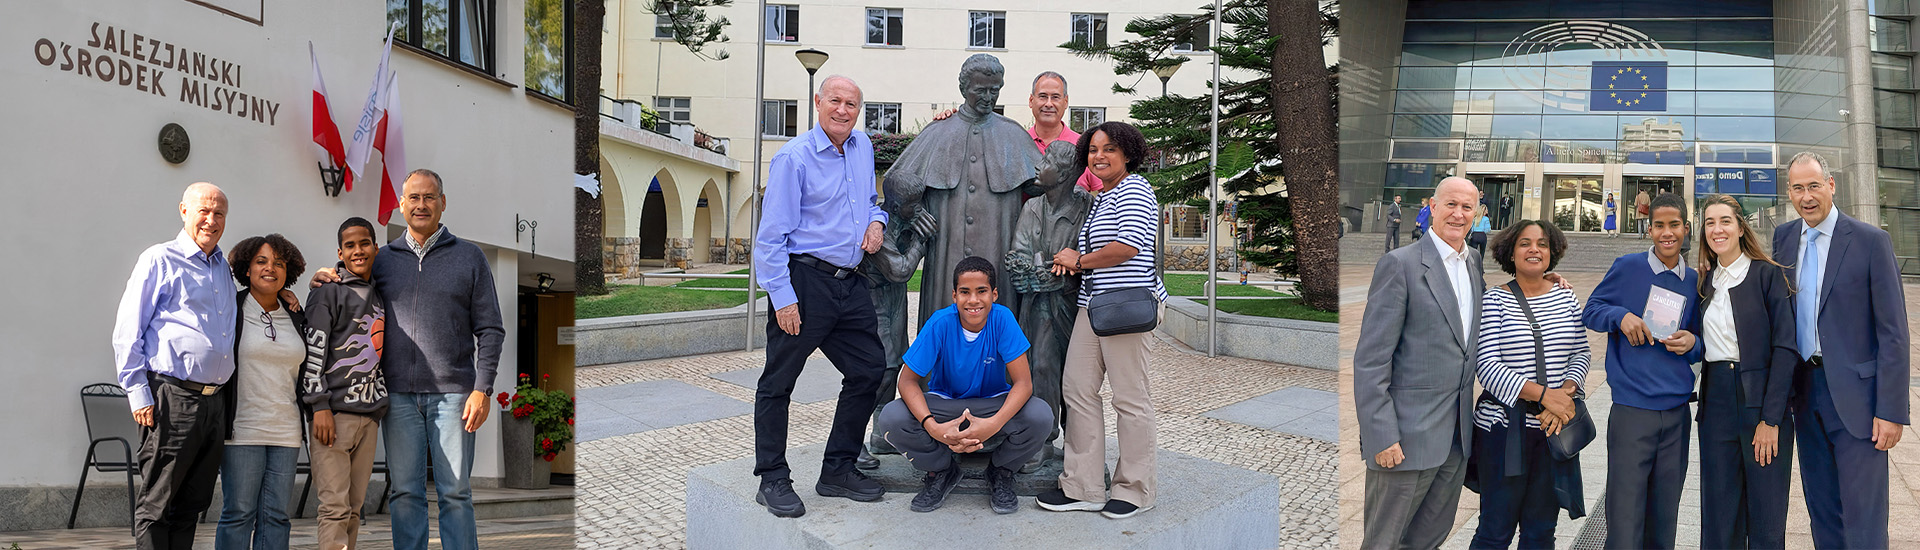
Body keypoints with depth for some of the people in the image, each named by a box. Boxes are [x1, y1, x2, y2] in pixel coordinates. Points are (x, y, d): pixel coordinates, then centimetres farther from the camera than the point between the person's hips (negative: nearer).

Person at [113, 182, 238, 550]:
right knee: (157, 505, -4)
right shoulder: (160, 261, 0)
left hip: (215, 401, 7)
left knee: (192, 505, 9)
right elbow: (127, 331, -4)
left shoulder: (225, 269, 19)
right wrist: (139, 393, -11)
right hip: (172, 398, -6)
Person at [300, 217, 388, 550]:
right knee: (335, 507, -11)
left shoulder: (379, 297, 19)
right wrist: (320, 405, -14)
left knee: (354, 507, 6)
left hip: (369, 415, 6)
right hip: (335, 412, -6)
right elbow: (313, 349, -7)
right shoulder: (328, 291, 0)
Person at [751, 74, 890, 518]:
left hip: (851, 284, 7)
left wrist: (877, 219, 7)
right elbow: (772, 234, -12)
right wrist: (783, 297, -17)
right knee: (778, 382, 1)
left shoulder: (863, 148, 12)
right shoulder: (794, 157, -9)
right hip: (805, 281, -7)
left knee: (869, 370, 9)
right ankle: (773, 480, 11)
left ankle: (838, 470, 22)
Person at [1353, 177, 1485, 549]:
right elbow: (1370, 360, -13)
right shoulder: (1400, 264, -9)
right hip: (1408, 435, -7)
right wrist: (1383, 437, -18)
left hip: (1457, 435, 7)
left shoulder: (1476, 263, 12)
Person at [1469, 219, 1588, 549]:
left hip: (1555, 425, 4)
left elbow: (1581, 354, 10)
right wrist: (1544, 394, -19)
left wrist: (1566, 391, -11)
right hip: (1504, 425, -4)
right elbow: (1487, 366, -12)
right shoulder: (1494, 301, -4)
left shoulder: (1567, 299, 10)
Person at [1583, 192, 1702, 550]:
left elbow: (1701, 342, 19)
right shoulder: (1627, 268, 0)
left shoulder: (1694, 281, 10)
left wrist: (1692, 344, -4)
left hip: (1677, 412, 4)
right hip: (1632, 409, -4)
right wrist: (1620, 316, -14)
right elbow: (1590, 311, 6)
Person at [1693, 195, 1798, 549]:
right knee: (1719, 520, 6)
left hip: (1763, 400, -4)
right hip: (1716, 402, 5)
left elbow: (1785, 347, -9)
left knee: (1766, 520, 0)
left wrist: (1771, 418, -14)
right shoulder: (1705, 283, 13)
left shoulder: (1768, 274, -3)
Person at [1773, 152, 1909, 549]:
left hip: (1855, 393, -5)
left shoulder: (1871, 241, -7)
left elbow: (1893, 331, -9)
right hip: (1806, 392, 5)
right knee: (1822, 512, 12)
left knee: (1863, 517, -4)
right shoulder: (1783, 238, 9)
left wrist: (1892, 410, -14)